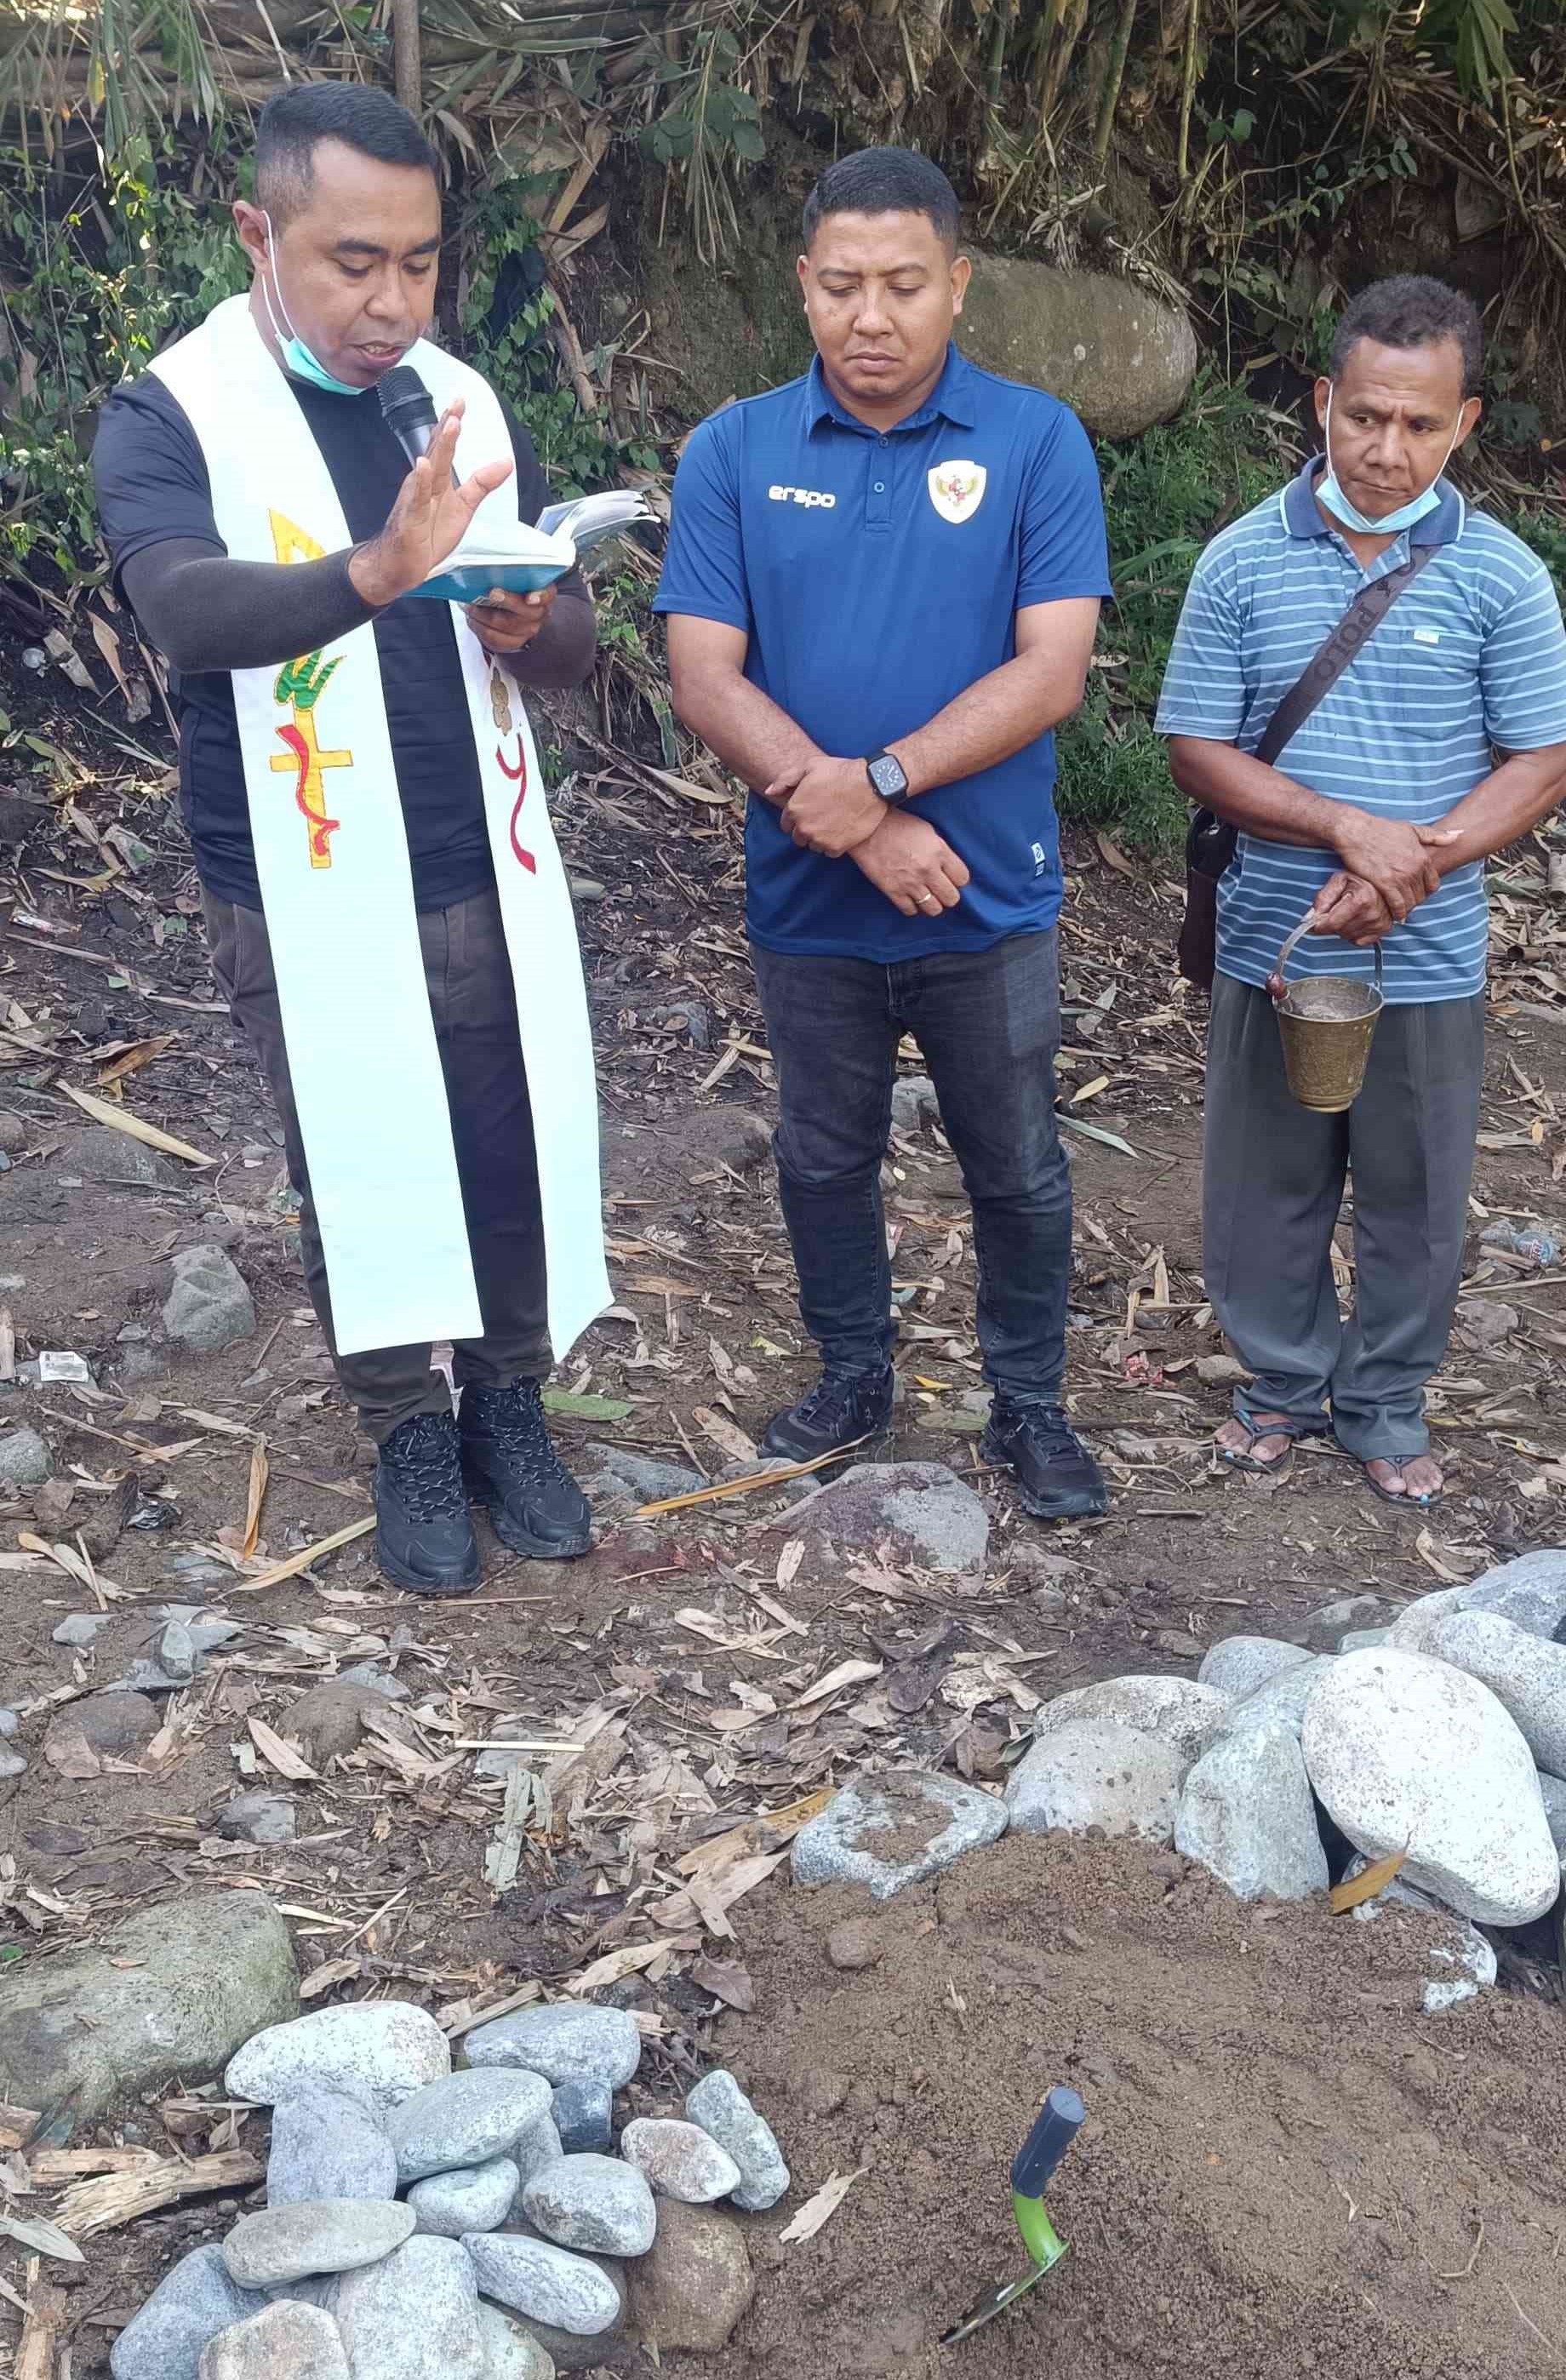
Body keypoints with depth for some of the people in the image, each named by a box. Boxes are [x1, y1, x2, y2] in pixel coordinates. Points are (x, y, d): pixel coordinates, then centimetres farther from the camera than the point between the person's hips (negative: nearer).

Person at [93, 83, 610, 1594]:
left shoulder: (468, 405, 4)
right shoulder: (170, 418, -10)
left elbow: (575, 646, 5)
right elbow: (190, 611, -30)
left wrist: (527, 623, -20)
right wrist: (379, 571, -49)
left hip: (488, 885, 4)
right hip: (310, 910, -3)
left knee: (513, 1165, 10)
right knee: (360, 1186, 9)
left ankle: (508, 1407, 32)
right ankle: (408, 1440, 29)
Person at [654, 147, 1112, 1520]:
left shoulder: (1037, 443, -7)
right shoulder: (733, 454, -3)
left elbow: (1052, 673, -14)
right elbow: (705, 679, -10)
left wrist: (878, 780, -23)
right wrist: (854, 822, -20)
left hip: (990, 902, -1)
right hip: (810, 904, 2)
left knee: (1018, 1173, 12)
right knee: (825, 1161, 17)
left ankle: (1031, 1406, 31)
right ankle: (855, 1378, 39)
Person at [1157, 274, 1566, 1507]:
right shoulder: (1242, 562, -5)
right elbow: (1197, 749, -6)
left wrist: (1414, 865, -19)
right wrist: (1348, 828, -19)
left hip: (1431, 959, 0)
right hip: (1273, 946, 1)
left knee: (1416, 1194, 12)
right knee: (1268, 1183, 13)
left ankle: (1386, 1401, 32)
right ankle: (1287, 1379, 35)